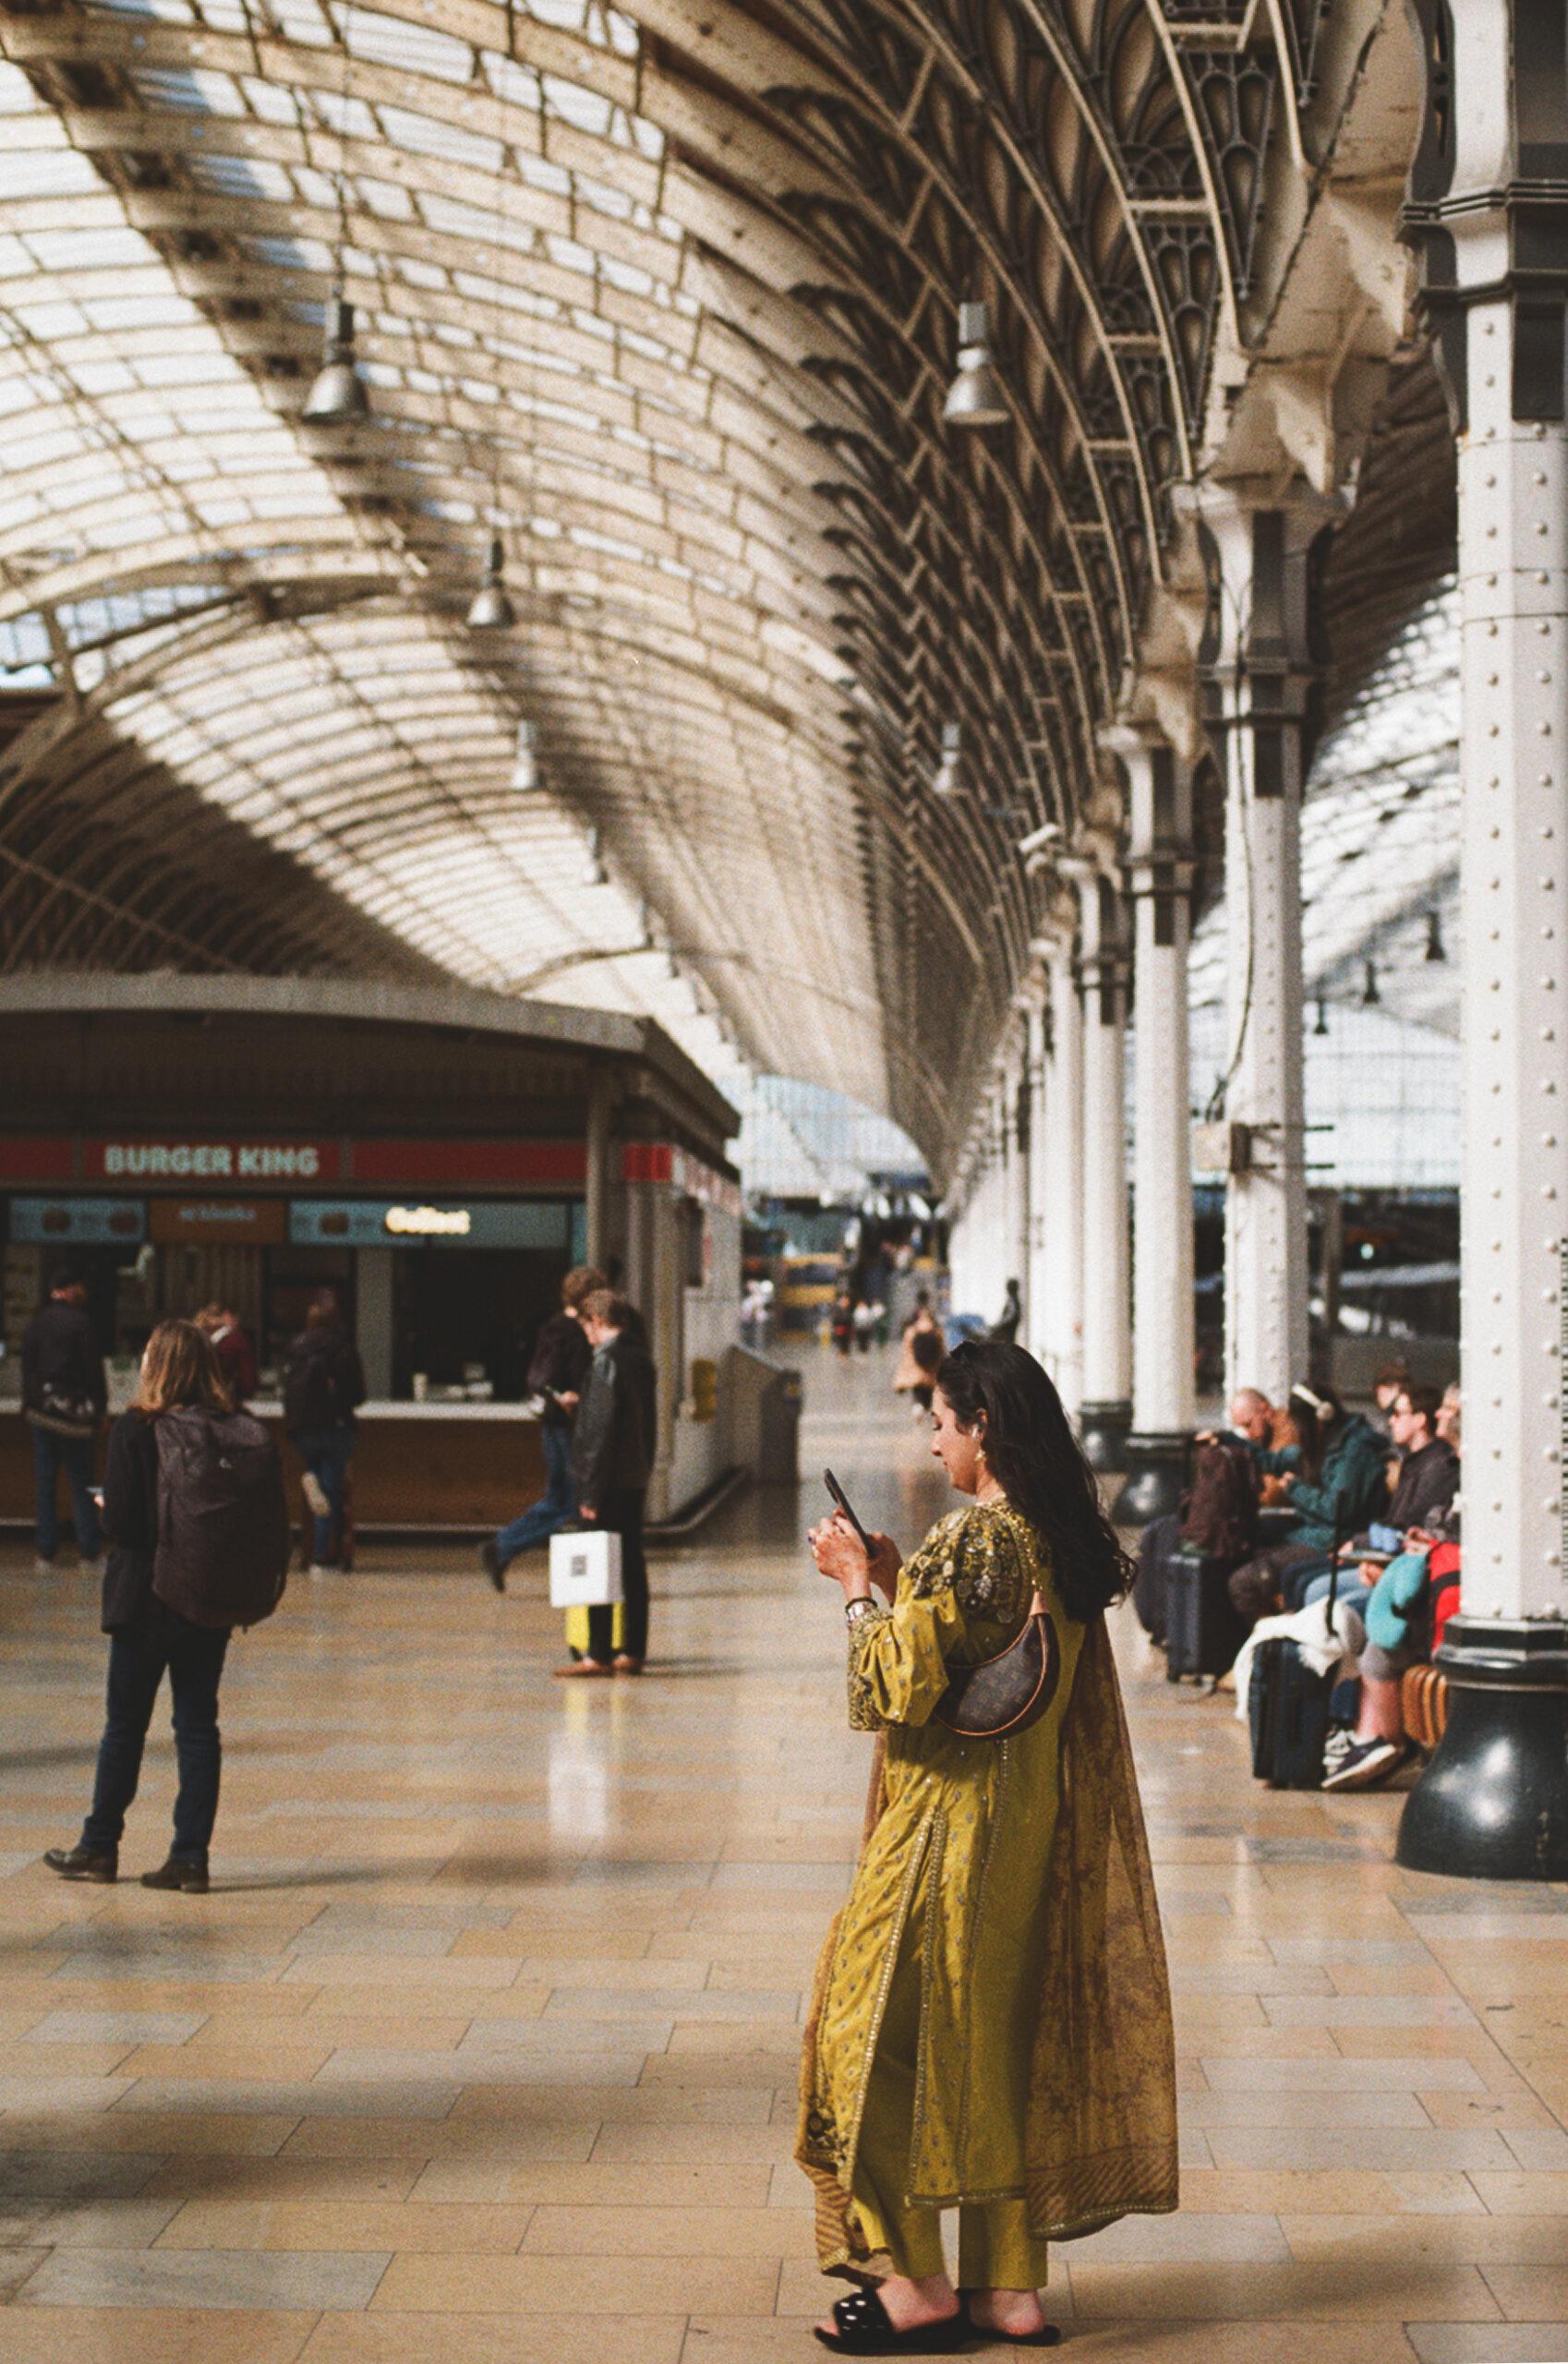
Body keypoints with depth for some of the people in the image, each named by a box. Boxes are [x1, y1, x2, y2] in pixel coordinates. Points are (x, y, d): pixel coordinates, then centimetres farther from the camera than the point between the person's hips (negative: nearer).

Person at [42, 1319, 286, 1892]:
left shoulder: (134, 1429, -12)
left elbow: (122, 1520, -15)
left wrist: (105, 1509, 6)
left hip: (147, 1597, -3)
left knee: (125, 1723, 9)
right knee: (197, 1723, 8)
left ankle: (100, 1846, 20)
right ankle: (191, 1855, 7)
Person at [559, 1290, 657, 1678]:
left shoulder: (607, 1360, -15)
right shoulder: (641, 1358, 11)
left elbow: (600, 1428, -18)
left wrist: (591, 1490, -16)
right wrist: (644, 1469, 19)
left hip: (610, 1481, -8)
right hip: (636, 1479, 8)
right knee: (632, 1566, 11)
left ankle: (598, 1654, -3)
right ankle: (633, 1652, 13)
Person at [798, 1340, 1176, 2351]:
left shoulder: (972, 1540, -20)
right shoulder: (1065, 1540, 8)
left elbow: (900, 1689, -18)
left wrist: (860, 1588, -5)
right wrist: (900, 1584, 13)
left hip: (952, 1828, -9)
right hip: (1032, 1834, 9)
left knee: (894, 2031, 3)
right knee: (1004, 2041, 14)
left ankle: (918, 2283, 7)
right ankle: (1011, 2287, 18)